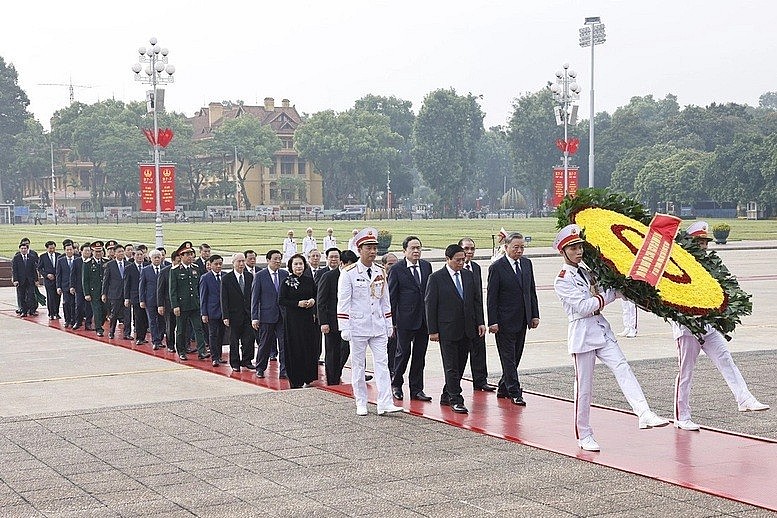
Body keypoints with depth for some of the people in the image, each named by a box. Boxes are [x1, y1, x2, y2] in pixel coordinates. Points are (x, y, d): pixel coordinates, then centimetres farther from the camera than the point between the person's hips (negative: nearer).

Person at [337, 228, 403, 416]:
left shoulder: (380, 272, 9)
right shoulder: (348, 273, -7)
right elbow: (343, 303, -8)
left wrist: (389, 324, 12)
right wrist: (344, 328, -12)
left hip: (378, 327, 4)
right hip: (358, 327, -4)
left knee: (382, 363, -3)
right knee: (358, 365, 5)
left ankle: (385, 404, -5)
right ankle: (361, 404, 15)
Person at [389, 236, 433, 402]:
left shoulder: (426, 266, 8)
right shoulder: (397, 269, -5)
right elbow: (391, 296, -4)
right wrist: (391, 320, -7)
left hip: (424, 318, 4)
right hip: (405, 319, -4)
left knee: (420, 355, 8)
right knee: (403, 352, 3)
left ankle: (416, 389, 16)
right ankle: (396, 384, 21)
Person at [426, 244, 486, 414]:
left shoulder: (469, 275, 9)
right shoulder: (436, 278, -6)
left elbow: (477, 300, 15)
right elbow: (430, 305, -6)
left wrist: (480, 322, 6)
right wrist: (432, 330, -9)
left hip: (467, 330, 5)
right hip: (447, 330, -5)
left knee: (460, 365, 9)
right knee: (451, 366, -3)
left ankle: (446, 396, 21)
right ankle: (455, 400, 1)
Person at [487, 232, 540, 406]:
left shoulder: (527, 263, 9)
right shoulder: (496, 267, -10)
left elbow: (532, 291, 14)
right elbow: (491, 297, -10)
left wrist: (535, 315, 8)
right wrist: (492, 322, -14)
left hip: (522, 320, 6)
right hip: (505, 321, -6)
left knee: (515, 357, 12)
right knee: (508, 357, -2)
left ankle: (503, 389, 23)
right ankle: (514, 393, 1)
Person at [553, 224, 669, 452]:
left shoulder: (586, 271, 17)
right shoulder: (562, 281, -7)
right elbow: (583, 307, -15)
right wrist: (612, 292, -7)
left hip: (602, 329, 6)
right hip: (582, 333, -6)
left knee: (622, 368, -14)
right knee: (584, 386, 0)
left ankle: (644, 414, -28)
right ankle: (584, 435, 11)